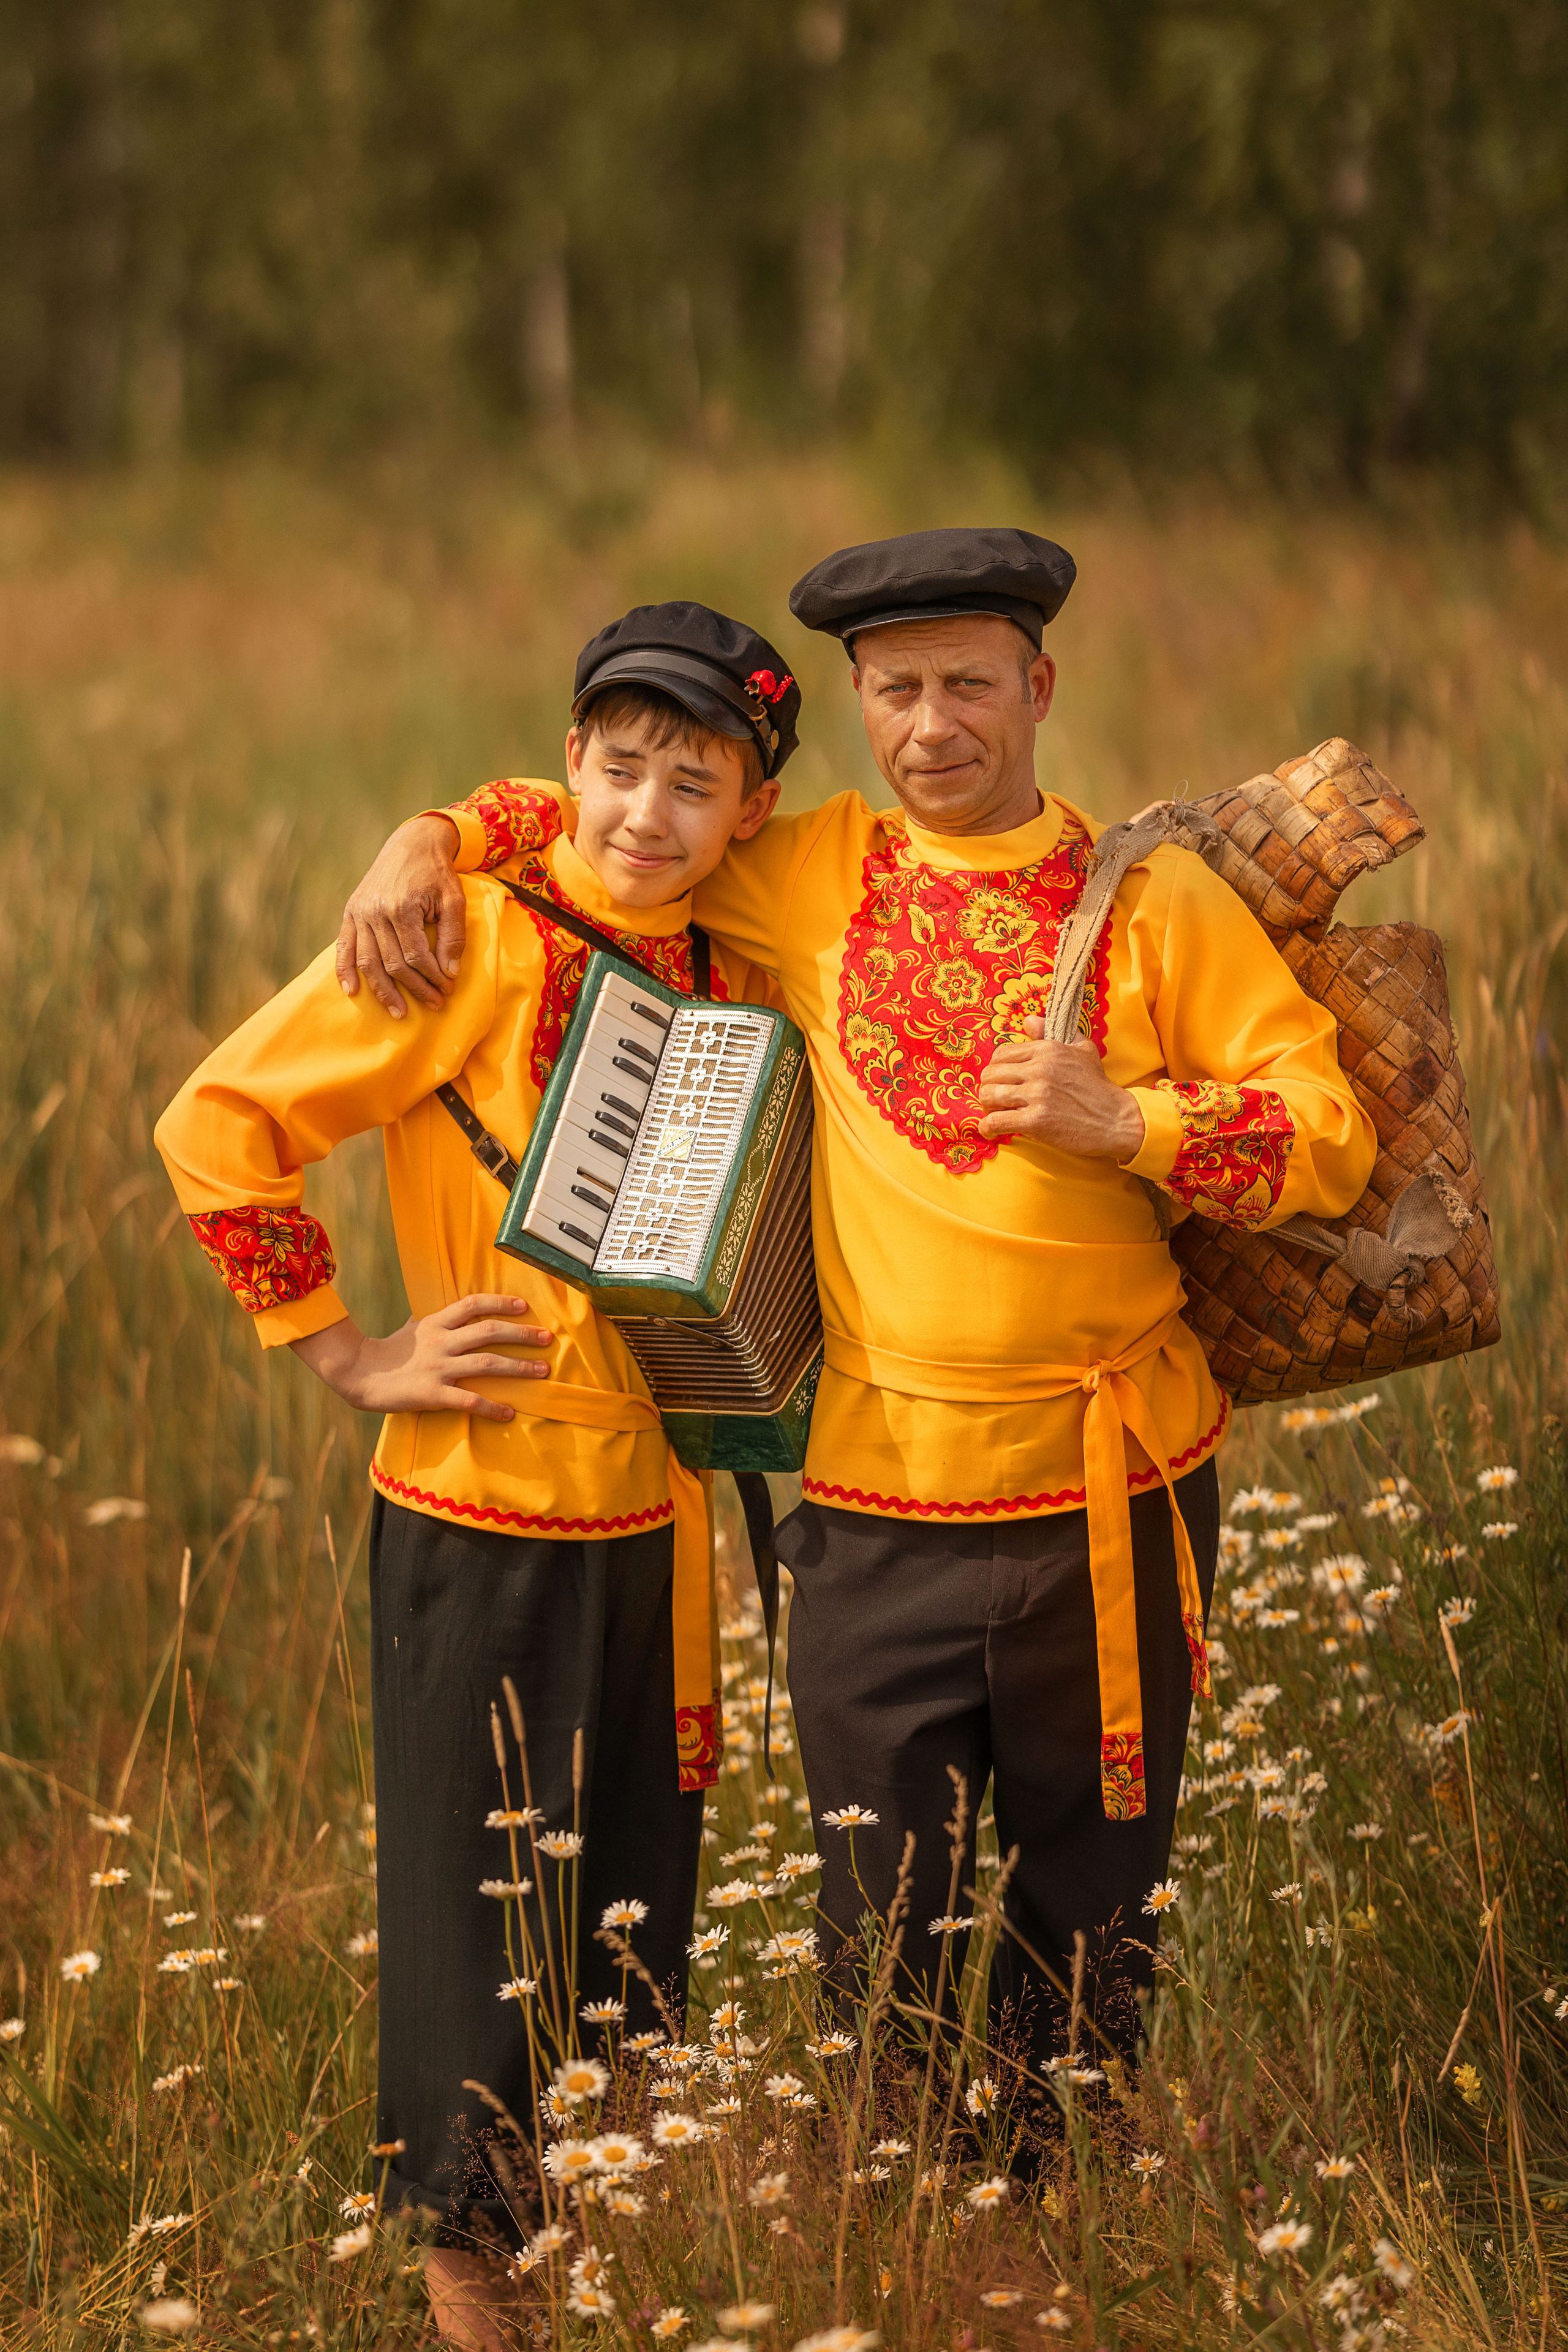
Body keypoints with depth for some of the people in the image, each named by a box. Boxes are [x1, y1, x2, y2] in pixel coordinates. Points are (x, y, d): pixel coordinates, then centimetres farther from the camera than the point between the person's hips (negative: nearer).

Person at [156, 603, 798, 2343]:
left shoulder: (726, 969, 6)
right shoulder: (477, 942, -13)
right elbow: (218, 1126, -14)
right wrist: (348, 1356, -12)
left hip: (654, 1515, 6)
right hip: (483, 1521, -6)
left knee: (638, 1905, 12)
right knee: (479, 1897, 2)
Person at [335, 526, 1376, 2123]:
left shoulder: (1155, 901, 0)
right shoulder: (815, 879, 5)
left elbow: (1333, 1138, -2)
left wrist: (1126, 1120, -16)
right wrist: (432, 843, 3)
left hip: (1113, 1507, -1)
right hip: (878, 1511, 1)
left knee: (1093, 1929, 12)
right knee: (881, 1948, 2)